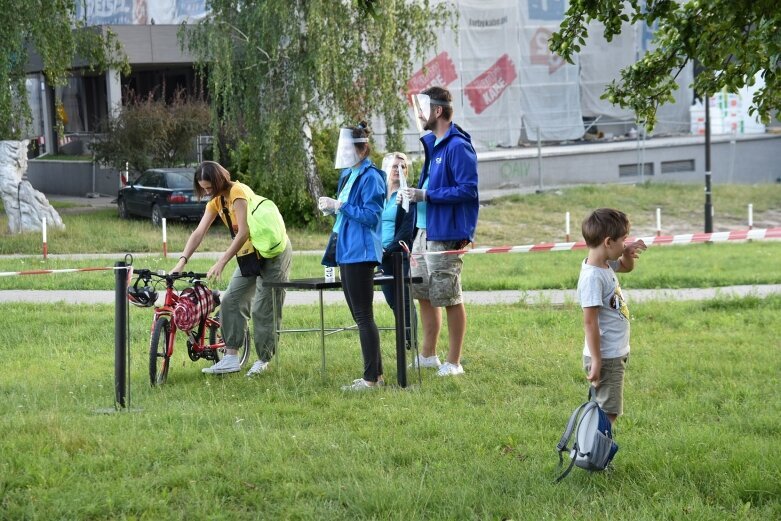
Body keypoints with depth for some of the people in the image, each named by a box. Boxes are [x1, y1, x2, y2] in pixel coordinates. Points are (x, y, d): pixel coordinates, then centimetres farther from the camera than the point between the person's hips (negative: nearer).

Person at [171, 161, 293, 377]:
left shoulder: (238, 192, -20)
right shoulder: (216, 202, 6)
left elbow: (243, 233, -25)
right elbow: (198, 233, 0)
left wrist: (221, 263, -28)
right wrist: (182, 261, -14)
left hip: (273, 252, -9)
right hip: (249, 255, 9)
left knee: (265, 309, -5)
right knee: (231, 301, -1)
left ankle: (263, 360, 5)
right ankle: (231, 357, 0)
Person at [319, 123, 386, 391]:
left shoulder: (370, 177, -13)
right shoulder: (349, 175, 16)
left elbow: (371, 216, -19)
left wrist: (339, 206, -18)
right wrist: (331, 207, 6)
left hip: (361, 253, -10)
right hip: (347, 251, 10)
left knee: (364, 316, -7)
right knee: (359, 315, 12)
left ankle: (372, 378, -4)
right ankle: (375, 373, 18)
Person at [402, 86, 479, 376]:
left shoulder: (458, 146, -16)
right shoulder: (432, 143, 14)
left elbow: (468, 189, -22)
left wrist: (426, 195, -21)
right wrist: (414, 194, 8)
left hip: (445, 235, -10)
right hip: (424, 232, 10)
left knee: (450, 299, -2)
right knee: (423, 295, 16)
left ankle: (454, 363, 5)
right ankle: (428, 355, 27)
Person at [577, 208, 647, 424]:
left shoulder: (605, 265, 5)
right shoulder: (593, 277, -22)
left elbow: (626, 267, 28)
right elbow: (590, 322, -23)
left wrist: (629, 252, 4)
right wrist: (596, 361, -22)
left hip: (615, 354, 10)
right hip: (605, 358, -10)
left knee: (608, 410, 17)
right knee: (607, 413, -5)